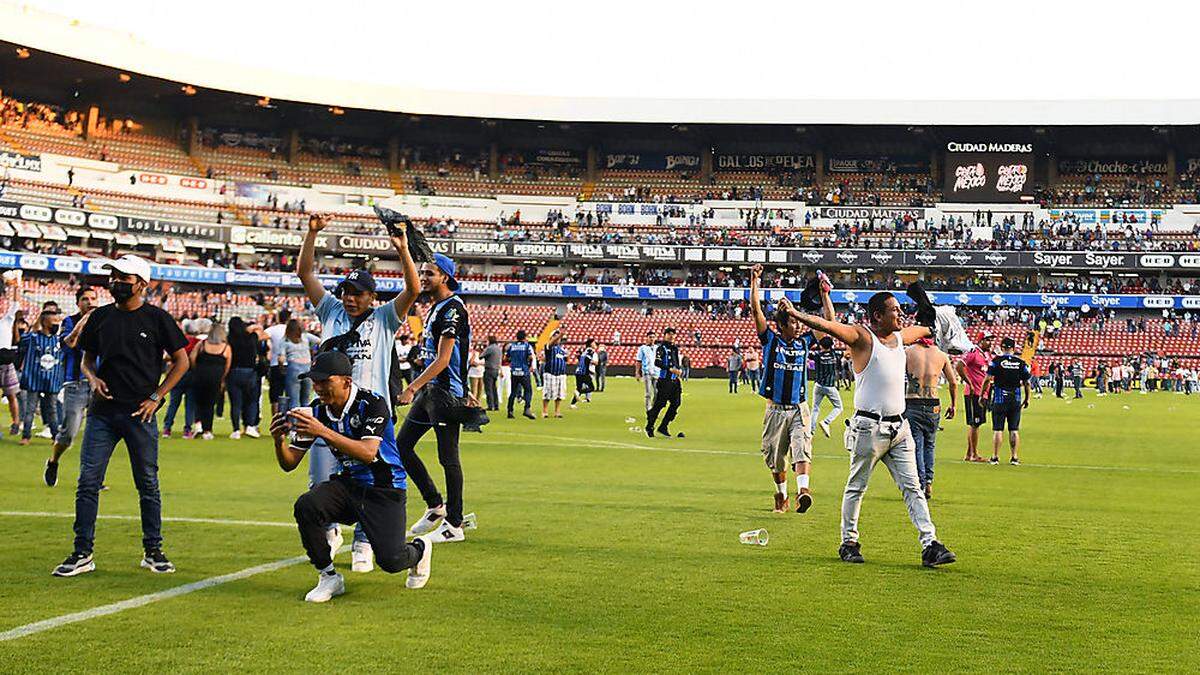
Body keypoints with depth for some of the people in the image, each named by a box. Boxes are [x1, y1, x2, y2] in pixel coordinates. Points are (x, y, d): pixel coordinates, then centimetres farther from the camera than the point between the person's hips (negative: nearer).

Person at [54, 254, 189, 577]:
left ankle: (153, 551, 15)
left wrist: (156, 397, -4)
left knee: (148, 485, 4)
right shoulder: (101, 317, 9)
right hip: (102, 411, 3)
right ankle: (82, 554, 6)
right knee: (87, 482, -1)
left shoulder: (156, 318, -2)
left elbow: (181, 361, 2)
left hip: (140, 414, -3)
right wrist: (92, 378, -1)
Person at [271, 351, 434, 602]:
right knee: (305, 506, -26)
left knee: (390, 560, -19)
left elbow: (368, 453, -34)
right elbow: (289, 463, -1)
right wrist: (279, 441, -23)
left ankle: (420, 548, 20)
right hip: (348, 485, 5)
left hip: (385, 490, -5)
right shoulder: (316, 411, -3)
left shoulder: (373, 403, -19)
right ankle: (328, 577, -6)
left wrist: (324, 432, -42)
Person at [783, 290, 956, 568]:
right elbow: (828, 326, -24)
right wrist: (796, 315, -38)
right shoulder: (862, 337, -9)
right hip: (870, 427, -7)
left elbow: (925, 330, 37)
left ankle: (930, 545, 1)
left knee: (912, 487, 3)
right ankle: (848, 543, 18)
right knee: (856, 487, 6)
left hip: (899, 428, 7)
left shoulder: (901, 336, 14)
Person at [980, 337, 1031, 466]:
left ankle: (995, 457, 3)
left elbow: (987, 379, -9)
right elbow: (1026, 383, 3)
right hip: (1016, 400, 2)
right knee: (1014, 430, 7)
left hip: (999, 399, -2)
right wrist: (1027, 399, 15)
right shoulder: (1021, 363, 1)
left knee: (998, 429, 3)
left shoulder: (996, 360, -5)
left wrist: (982, 395, -1)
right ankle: (1014, 457, 7)